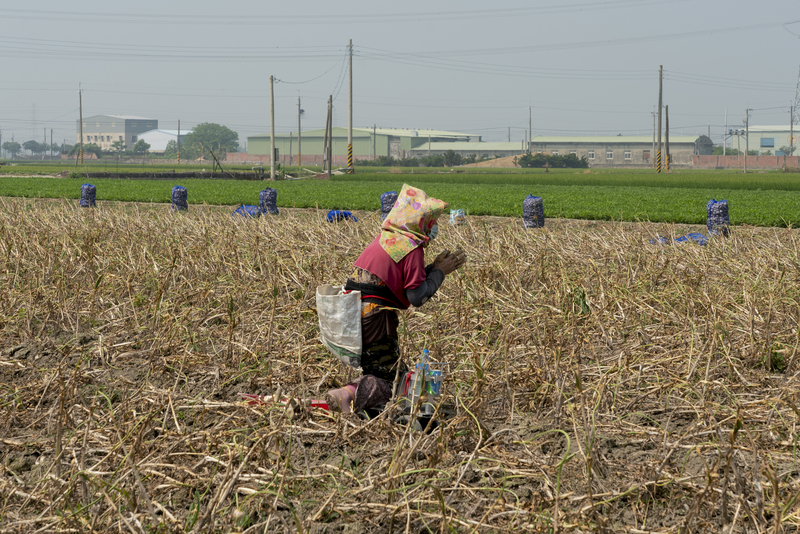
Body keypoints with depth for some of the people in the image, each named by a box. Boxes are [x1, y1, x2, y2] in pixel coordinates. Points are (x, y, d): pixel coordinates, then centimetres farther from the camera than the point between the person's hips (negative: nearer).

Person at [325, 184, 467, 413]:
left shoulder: (384, 238, 15)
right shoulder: (412, 248, -10)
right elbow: (417, 297, -11)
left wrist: (434, 267, 19)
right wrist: (440, 272, 0)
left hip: (351, 316, 8)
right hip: (374, 323, -8)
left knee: (377, 371, 26)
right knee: (399, 383, -2)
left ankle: (353, 390, 3)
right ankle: (352, 394, -25)